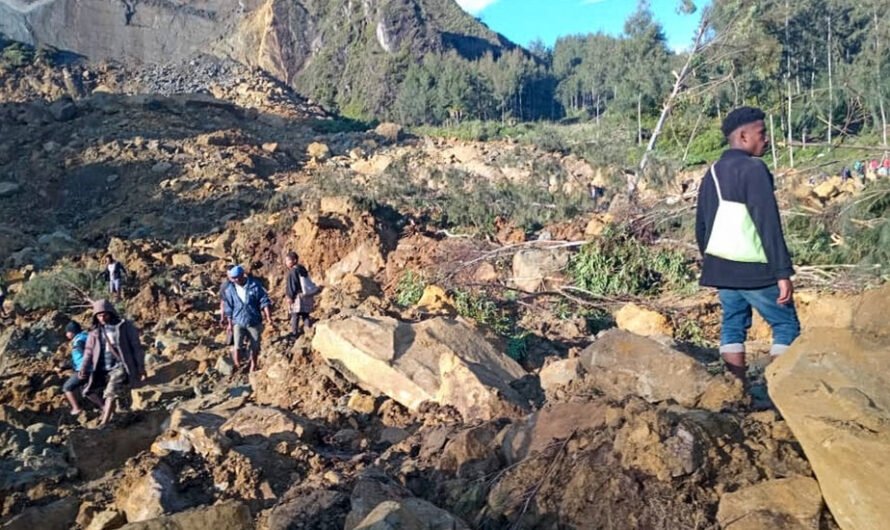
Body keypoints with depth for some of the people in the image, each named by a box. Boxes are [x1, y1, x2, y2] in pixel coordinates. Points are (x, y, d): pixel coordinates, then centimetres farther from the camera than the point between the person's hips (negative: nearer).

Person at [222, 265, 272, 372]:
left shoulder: (254, 285, -11)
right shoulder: (230, 289, -5)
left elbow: (264, 301, -7)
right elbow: (228, 307, 5)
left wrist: (268, 316, -14)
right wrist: (230, 323, 8)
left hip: (254, 322, 0)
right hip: (238, 322, 0)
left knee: (254, 345, 11)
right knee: (237, 345, -12)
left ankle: (253, 364, 34)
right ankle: (236, 363, 10)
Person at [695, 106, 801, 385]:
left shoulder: (712, 172, 11)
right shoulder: (753, 169, -13)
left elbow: (701, 226, 15)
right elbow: (769, 225, -18)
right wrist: (783, 272, -17)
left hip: (720, 266, 7)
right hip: (753, 269, -7)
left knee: (733, 325, 11)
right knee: (787, 326, 5)